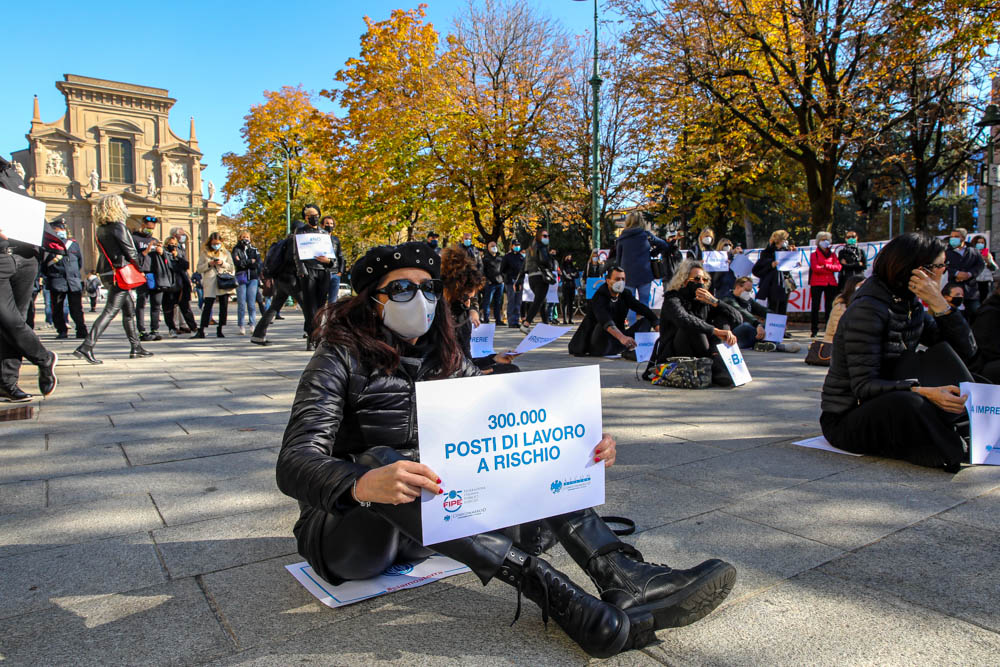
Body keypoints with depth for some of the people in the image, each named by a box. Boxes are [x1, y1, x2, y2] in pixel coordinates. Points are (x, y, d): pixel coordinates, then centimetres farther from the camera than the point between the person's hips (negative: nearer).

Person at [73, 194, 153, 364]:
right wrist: (138, 267, 5)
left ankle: (136, 347, 19)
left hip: (108, 273, 9)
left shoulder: (101, 229, 12)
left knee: (129, 310, 15)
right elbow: (130, 251, -12)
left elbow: (108, 252, 16)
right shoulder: (118, 226, -11)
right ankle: (86, 347, -15)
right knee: (110, 311, -9)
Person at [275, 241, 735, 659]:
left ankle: (625, 576, -28)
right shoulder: (341, 359, -10)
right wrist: (364, 484, -45)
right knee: (377, 459, -36)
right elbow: (294, 463, -22)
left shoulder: (444, 358, 5)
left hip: (426, 524, 5)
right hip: (345, 529, -5)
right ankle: (569, 604, -42)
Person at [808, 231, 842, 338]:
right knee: (815, 306, -4)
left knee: (830, 306, 4)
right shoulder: (814, 254, 6)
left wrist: (825, 266, -10)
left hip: (831, 283, 4)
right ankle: (814, 329, 0)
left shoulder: (832, 254, 16)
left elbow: (838, 267, 2)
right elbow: (815, 268, -9)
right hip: (817, 283, -3)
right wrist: (830, 269, -4)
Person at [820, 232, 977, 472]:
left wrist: (938, 303, -11)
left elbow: (966, 350, 0)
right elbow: (863, 386, -25)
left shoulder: (912, 305, 7)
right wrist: (923, 392, -38)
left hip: (887, 405, 8)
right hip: (845, 420, -8)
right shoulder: (868, 309, -19)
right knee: (907, 403, -36)